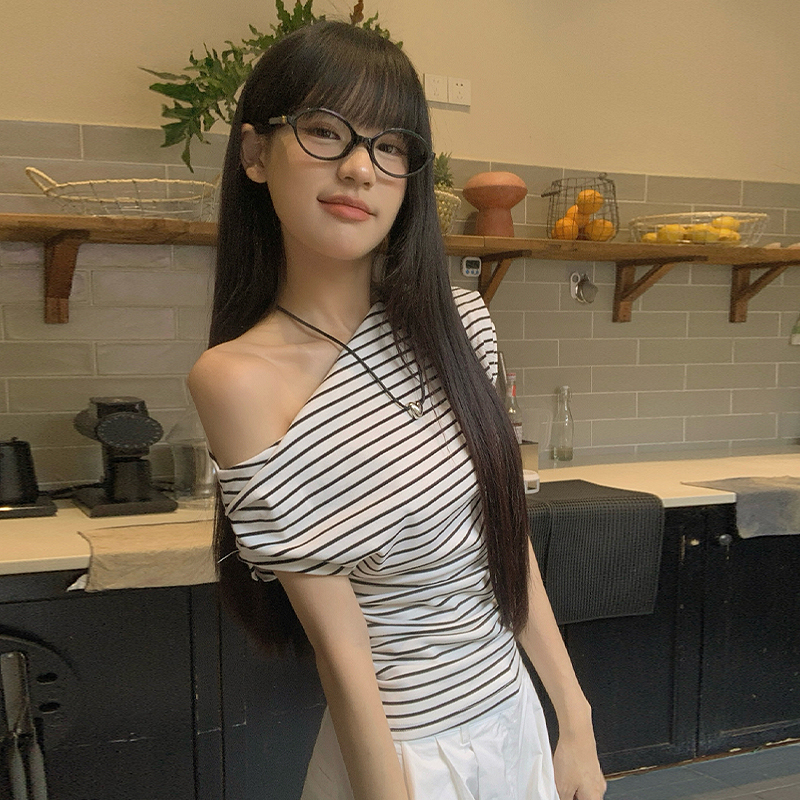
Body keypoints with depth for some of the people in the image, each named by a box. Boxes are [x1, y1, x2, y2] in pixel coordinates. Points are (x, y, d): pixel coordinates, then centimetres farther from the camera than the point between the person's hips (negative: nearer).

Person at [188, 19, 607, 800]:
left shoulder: (459, 323, -4)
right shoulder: (241, 378, -20)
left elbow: (508, 537, 2)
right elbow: (340, 647, -18)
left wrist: (574, 719, 5)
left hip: (514, 717, 6)